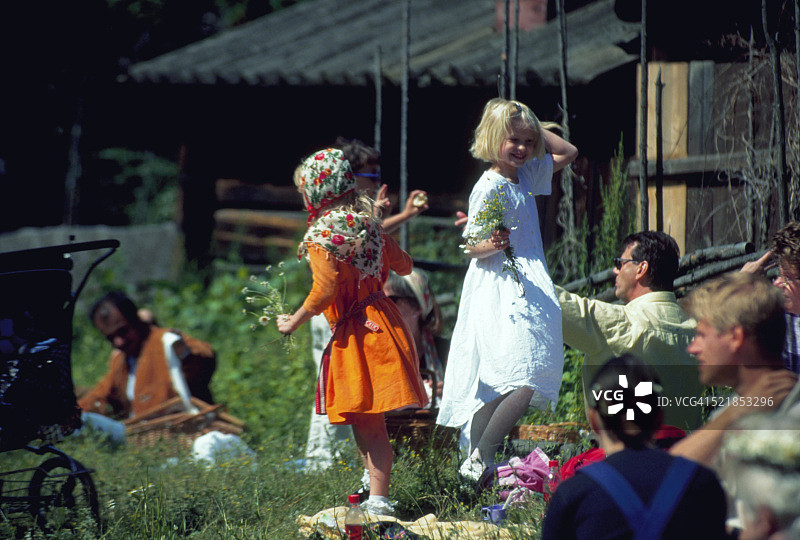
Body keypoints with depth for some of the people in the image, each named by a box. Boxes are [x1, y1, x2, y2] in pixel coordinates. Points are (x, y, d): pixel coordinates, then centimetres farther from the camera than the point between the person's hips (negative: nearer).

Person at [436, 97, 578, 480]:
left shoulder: (526, 175, 14)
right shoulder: (490, 187, -10)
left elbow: (567, 153, 26)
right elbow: (472, 247, -10)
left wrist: (536, 129, 15)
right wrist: (492, 245, -31)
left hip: (525, 289, 9)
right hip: (500, 293, -9)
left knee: (495, 384, 6)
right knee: (525, 377, -19)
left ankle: (476, 461, 7)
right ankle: (481, 459, -16)